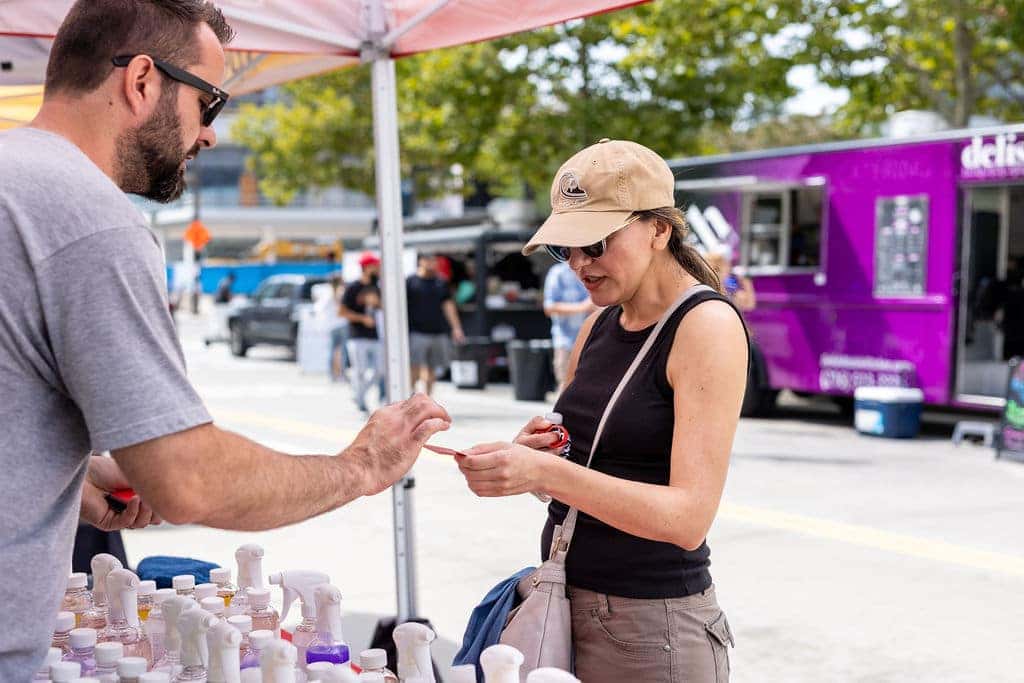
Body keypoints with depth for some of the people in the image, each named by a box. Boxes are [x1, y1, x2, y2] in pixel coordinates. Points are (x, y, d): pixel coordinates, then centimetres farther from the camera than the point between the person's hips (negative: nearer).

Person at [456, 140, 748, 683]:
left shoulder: (707, 325, -14)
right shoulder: (598, 327, 7)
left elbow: (689, 518, -22)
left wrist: (547, 472, -32)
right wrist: (528, 458, -5)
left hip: (653, 626, -7)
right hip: (563, 602, 7)